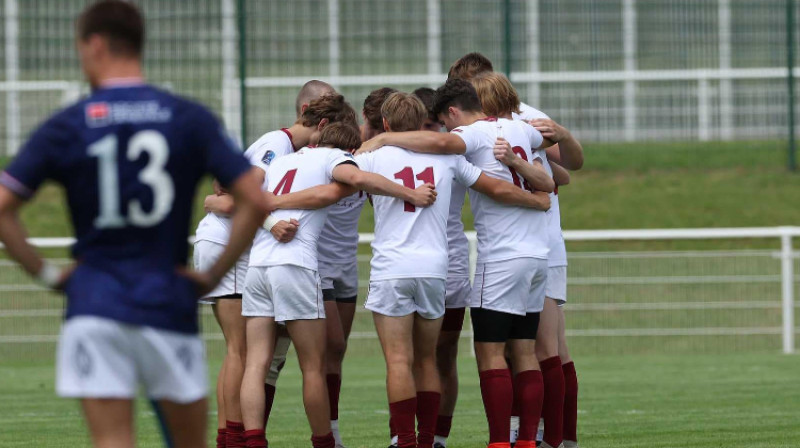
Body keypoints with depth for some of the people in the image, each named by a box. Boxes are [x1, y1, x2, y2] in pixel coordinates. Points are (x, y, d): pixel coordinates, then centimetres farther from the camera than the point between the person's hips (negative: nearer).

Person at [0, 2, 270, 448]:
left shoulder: (66, 126, 0)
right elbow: (256, 202, -5)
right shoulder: (191, 120, 1)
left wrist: (46, 273, 6)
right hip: (169, 304, 1)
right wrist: (215, 274, 3)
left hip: (93, 306, 0)